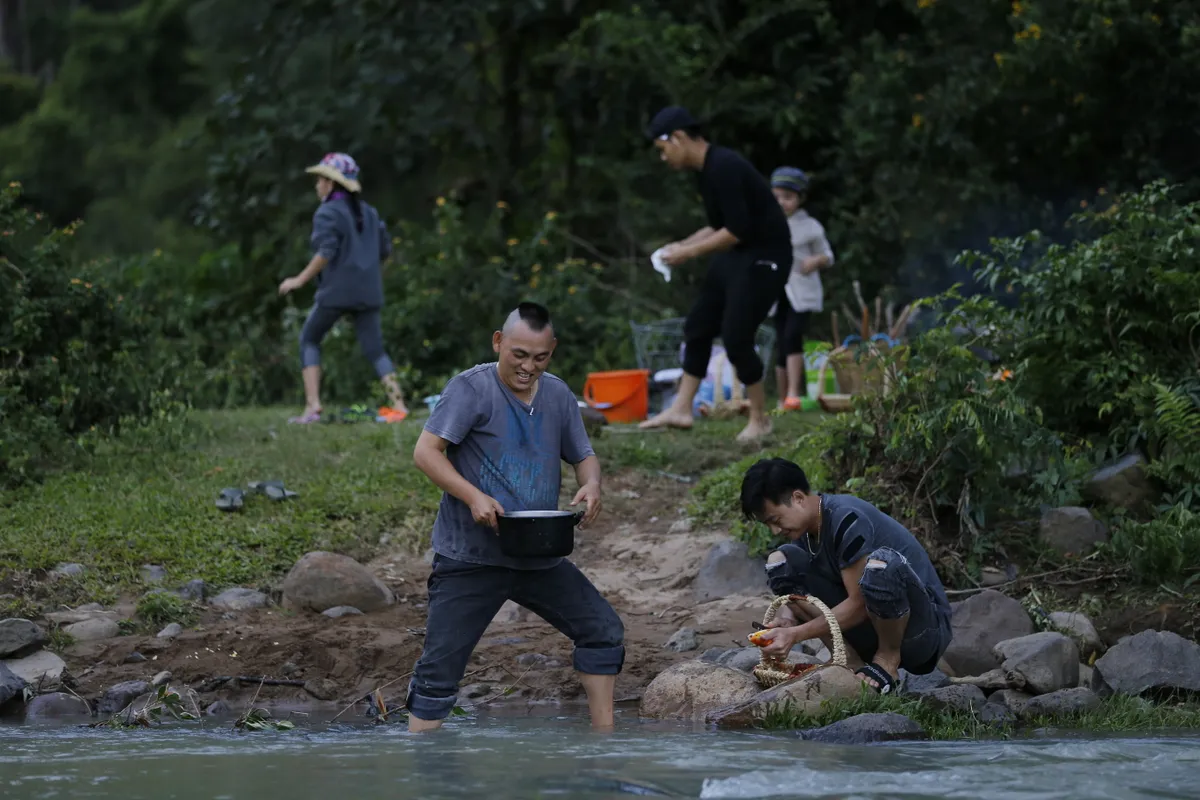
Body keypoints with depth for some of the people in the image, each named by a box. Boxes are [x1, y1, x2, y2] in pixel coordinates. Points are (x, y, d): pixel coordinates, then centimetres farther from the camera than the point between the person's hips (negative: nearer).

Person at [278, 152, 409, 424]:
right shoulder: (368, 213, 13)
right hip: (367, 292, 6)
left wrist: (300, 279, -14)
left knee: (309, 340, 10)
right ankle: (397, 403, -7)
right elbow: (385, 251, 14)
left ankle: (312, 405, -1)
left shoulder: (327, 214, -8)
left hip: (336, 290, -6)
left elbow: (326, 252, -19)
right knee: (374, 348, 8)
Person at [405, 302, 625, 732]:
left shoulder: (558, 396, 9)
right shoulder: (472, 389, -10)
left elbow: (583, 456, 19)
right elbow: (426, 451, -16)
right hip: (470, 559, -6)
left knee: (603, 630, 7)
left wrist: (591, 484, -6)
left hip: (541, 559, 6)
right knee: (440, 668, -7)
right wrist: (473, 497, -29)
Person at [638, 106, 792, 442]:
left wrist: (690, 253, -19)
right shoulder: (708, 169, 9)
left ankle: (759, 419, 6)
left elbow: (737, 231, -26)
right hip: (737, 255, 10)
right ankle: (681, 409, 15)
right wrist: (682, 246, 8)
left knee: (736, 337, -10)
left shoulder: (724, 168, -23)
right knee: (698, 327, 10)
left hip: (764, 258, -10)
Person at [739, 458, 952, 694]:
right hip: (870, 632, 8)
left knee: (882, 561, -39)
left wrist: (796, 634, -24)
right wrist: (786, 620, -19)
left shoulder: (846, 519, -22)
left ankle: (889, 658, -12)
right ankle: (851, 663, -4)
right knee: (781, 563, 0)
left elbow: (858, 603, -23)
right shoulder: (806, 529, 4)